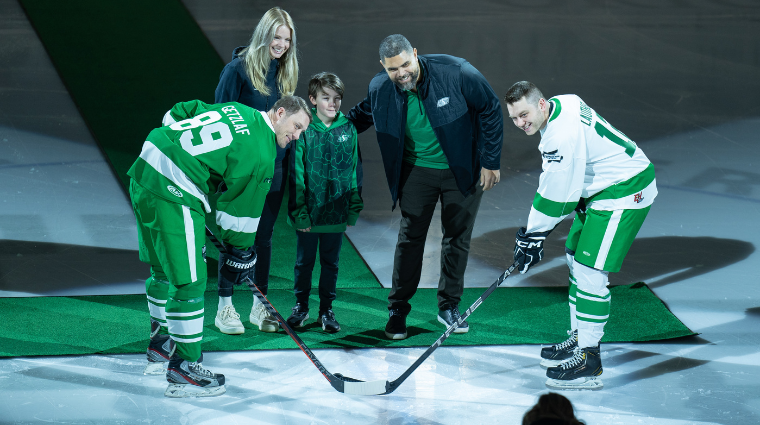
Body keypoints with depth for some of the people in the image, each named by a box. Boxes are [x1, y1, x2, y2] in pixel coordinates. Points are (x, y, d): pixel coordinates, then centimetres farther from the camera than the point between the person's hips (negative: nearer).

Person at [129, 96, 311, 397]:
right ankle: (183, 370, 0)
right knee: (189, 281, -5)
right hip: (173, 194, -10)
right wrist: (240, 253, 8)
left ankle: (161, 345, 40)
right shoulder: (260, 154, -9)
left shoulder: (234, 111, 16)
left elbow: (176, 114, 23)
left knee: (165, 268, 25)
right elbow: (241, 208, -4)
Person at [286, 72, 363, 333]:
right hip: (308, 214, -2)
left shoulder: (348, 130, 0)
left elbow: (354, 172, 7)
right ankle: (301, 306, 28)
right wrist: (299, 212, -10)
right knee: (304, 261, 12)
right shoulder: (304, 130, -9)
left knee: (330, 263, 12)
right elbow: (296, 175, -7)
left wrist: (354, 208, 6)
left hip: (336, 214, 2)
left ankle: (326, 309, 24)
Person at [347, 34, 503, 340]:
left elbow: (490, 111, -11)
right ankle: (397, 310, 12)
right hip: (417, 171, 1)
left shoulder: (457, 73, -24)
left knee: (458, 236, 8)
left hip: (461, 172, -1)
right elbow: (361, 115, 12)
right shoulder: (380, 89, -14)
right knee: (410, 237, 0)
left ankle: (449, 306, 23)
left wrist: (490, 161, -9)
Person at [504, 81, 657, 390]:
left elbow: (555, 197, -23)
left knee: (590, 269, -13)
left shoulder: (562, 135, -28)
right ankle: (580, 336, 29)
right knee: (575, 257, 18)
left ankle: (588, 356, -8)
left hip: (625, 191, -11)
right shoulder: (560, 105, 4)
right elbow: (555, 181, 15)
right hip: (600, 187, 11)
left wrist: (533, 237, -13)